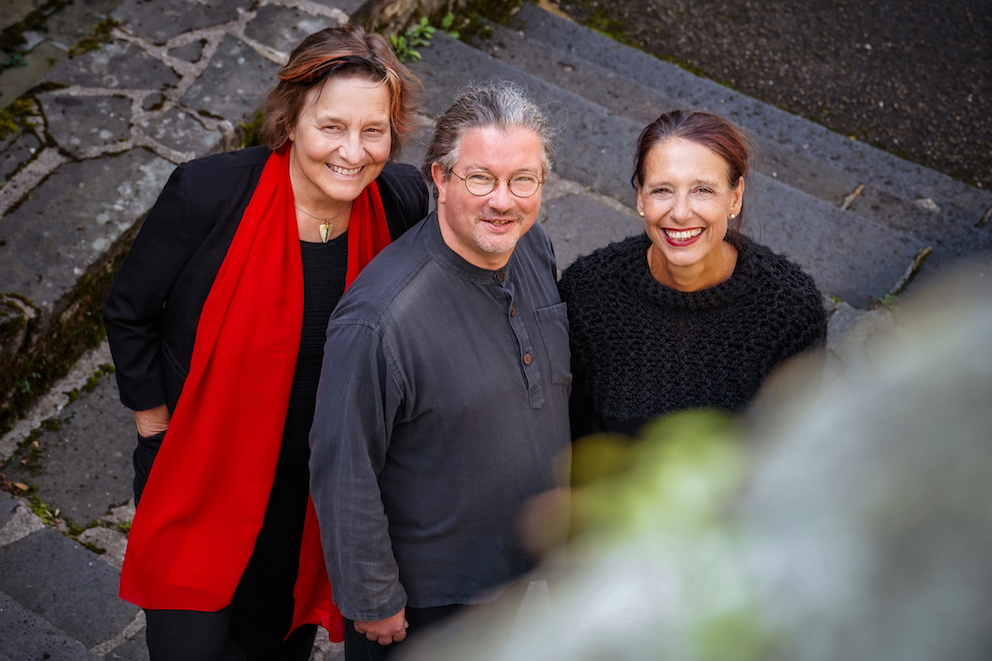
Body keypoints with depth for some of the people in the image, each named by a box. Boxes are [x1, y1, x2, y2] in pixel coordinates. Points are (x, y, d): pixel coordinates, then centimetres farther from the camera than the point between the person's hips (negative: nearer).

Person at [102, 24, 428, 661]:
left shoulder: (401, 202, -14)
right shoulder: (207, 193, -24)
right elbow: (129, 314, -9)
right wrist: (157, 428, -5)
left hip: (313, 501, 3)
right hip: (199, 482, -3)